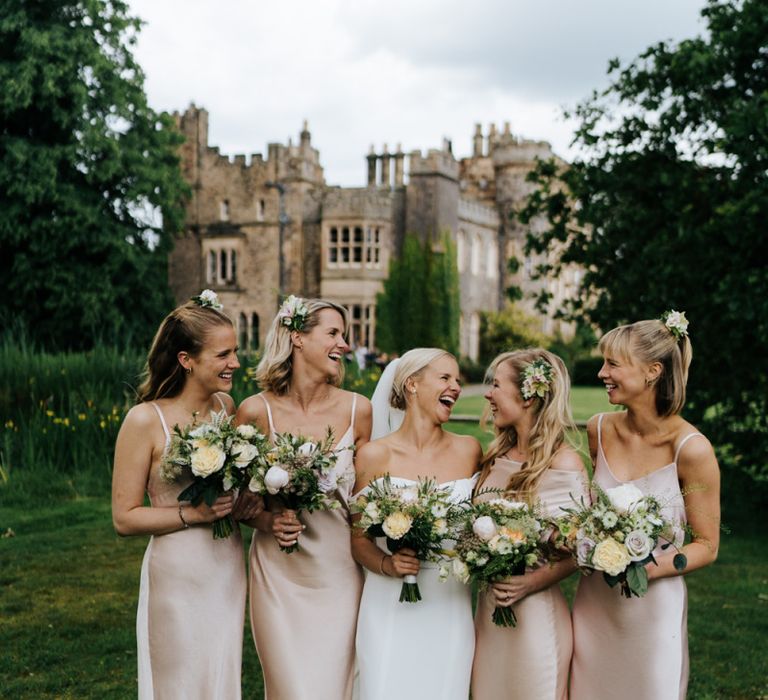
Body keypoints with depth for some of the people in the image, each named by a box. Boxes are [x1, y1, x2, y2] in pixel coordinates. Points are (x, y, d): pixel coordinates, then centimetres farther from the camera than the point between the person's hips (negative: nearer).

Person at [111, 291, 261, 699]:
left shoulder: (226, 405, 1)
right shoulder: (146, 420, -15)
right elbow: (124, 518, -11)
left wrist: (249, 503, -3)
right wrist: (194, 514, -21)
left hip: (230, 570, 5)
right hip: (178, 577, -5)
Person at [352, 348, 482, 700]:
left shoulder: (469, 450, 3)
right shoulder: (375, 455, -5)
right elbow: (358, 538, 0)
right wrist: (386, 564, -16)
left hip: (451, 602, 3)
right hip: (390, 604, -2)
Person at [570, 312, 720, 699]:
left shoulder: (691, 448, -17)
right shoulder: (599, 430, -2)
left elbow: (706, 546, -9)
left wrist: (652, 568, -24)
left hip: (653, 606, -4)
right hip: (593, 601, 5)